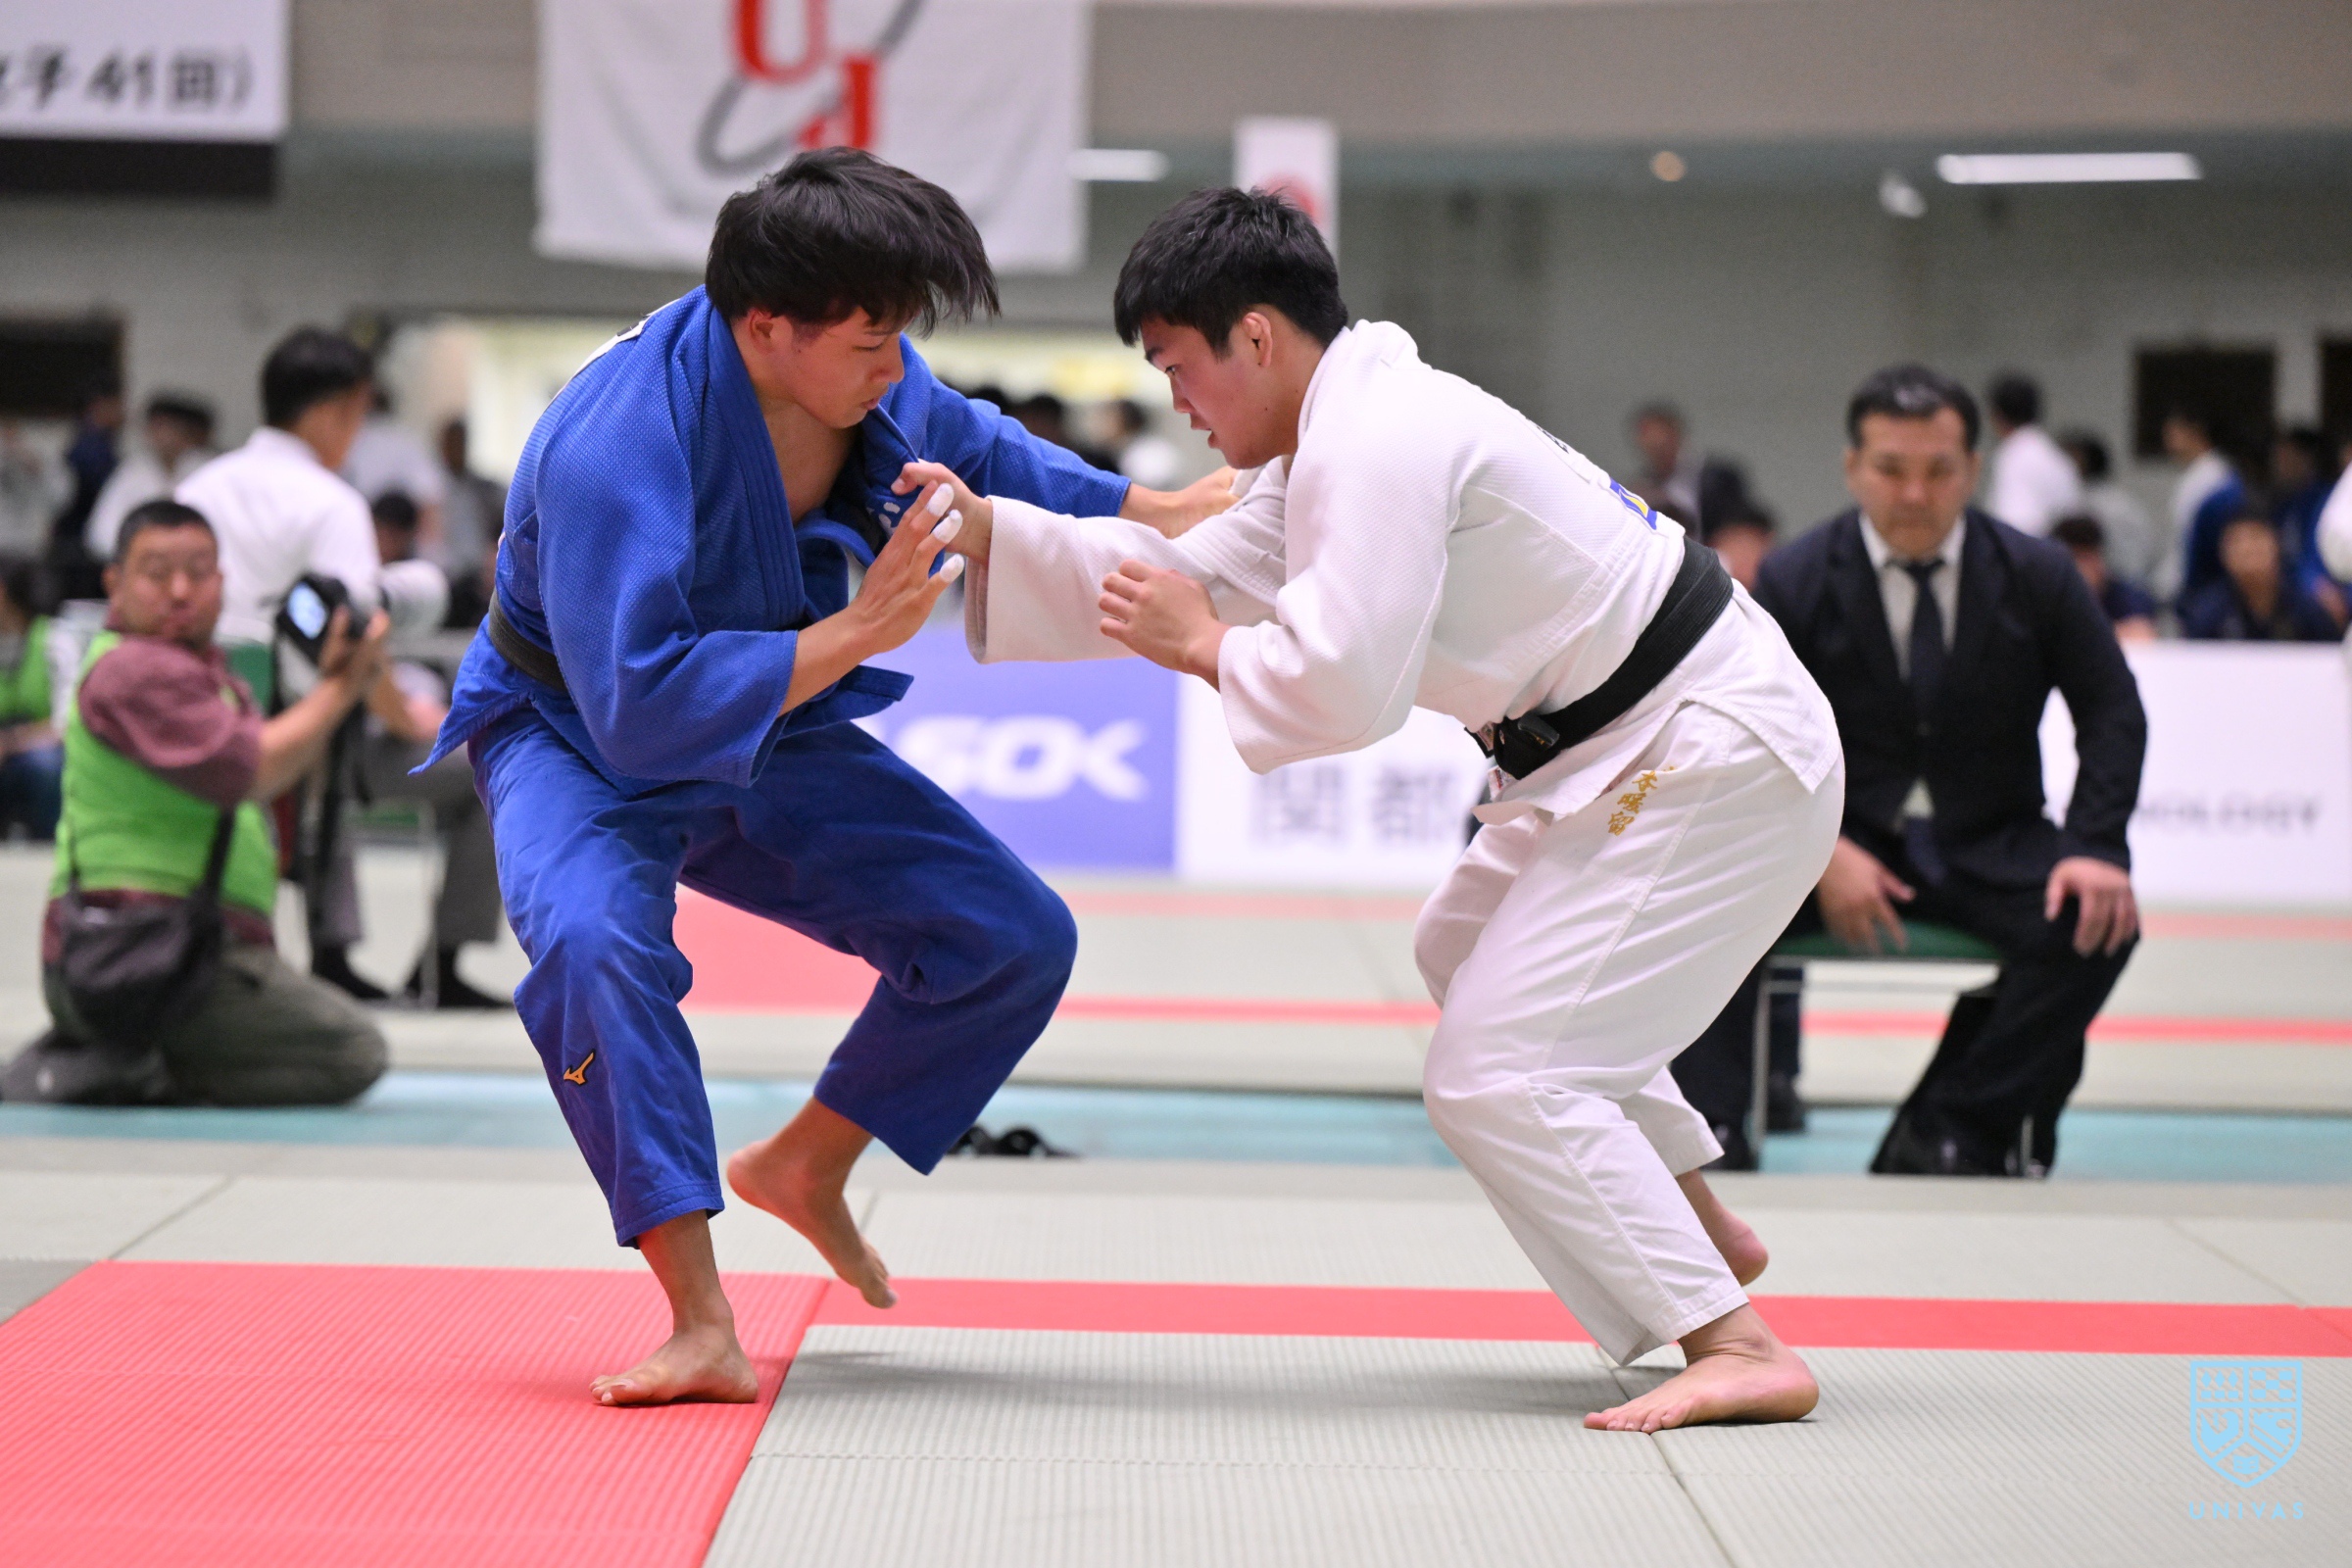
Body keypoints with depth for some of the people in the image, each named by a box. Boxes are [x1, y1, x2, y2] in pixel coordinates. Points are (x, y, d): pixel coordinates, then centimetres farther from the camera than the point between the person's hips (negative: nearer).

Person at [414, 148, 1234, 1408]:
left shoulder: (872, 387, -14)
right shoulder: (614, 450, -37)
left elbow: (974, 451, 11)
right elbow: (642, 714, -39)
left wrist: (1155, 513, 4)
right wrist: (852, 632, -38)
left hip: (769, 730, 7)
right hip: (580, 732, -7)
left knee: (1016, 939, 1)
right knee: (595, 938, -39)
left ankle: (806, 1165, 25)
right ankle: (702, 1327, -32)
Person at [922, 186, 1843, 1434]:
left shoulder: (1380, 444, -20)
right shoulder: (1347, 435, 14)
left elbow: (1342, 686, -27)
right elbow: (1187, 580, 16)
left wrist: (1204, 647, -9)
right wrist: (986, 528, 8)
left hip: (1711, 761, -11)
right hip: (1681, 739, 11)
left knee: (1495, 1077, -13)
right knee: (1470, 952, 31)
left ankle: (1738, 1352, -15)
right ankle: (1696, 1226, 38)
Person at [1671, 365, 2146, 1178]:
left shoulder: (2037, 576, 0)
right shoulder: (1793, 582, -3)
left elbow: (2112, 713, 4)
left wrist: (2094, 848, -14)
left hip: (1989, 850, 1)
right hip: (1845, 841, -1)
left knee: (2095, 918, -28)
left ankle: (1952, 1130, -17)